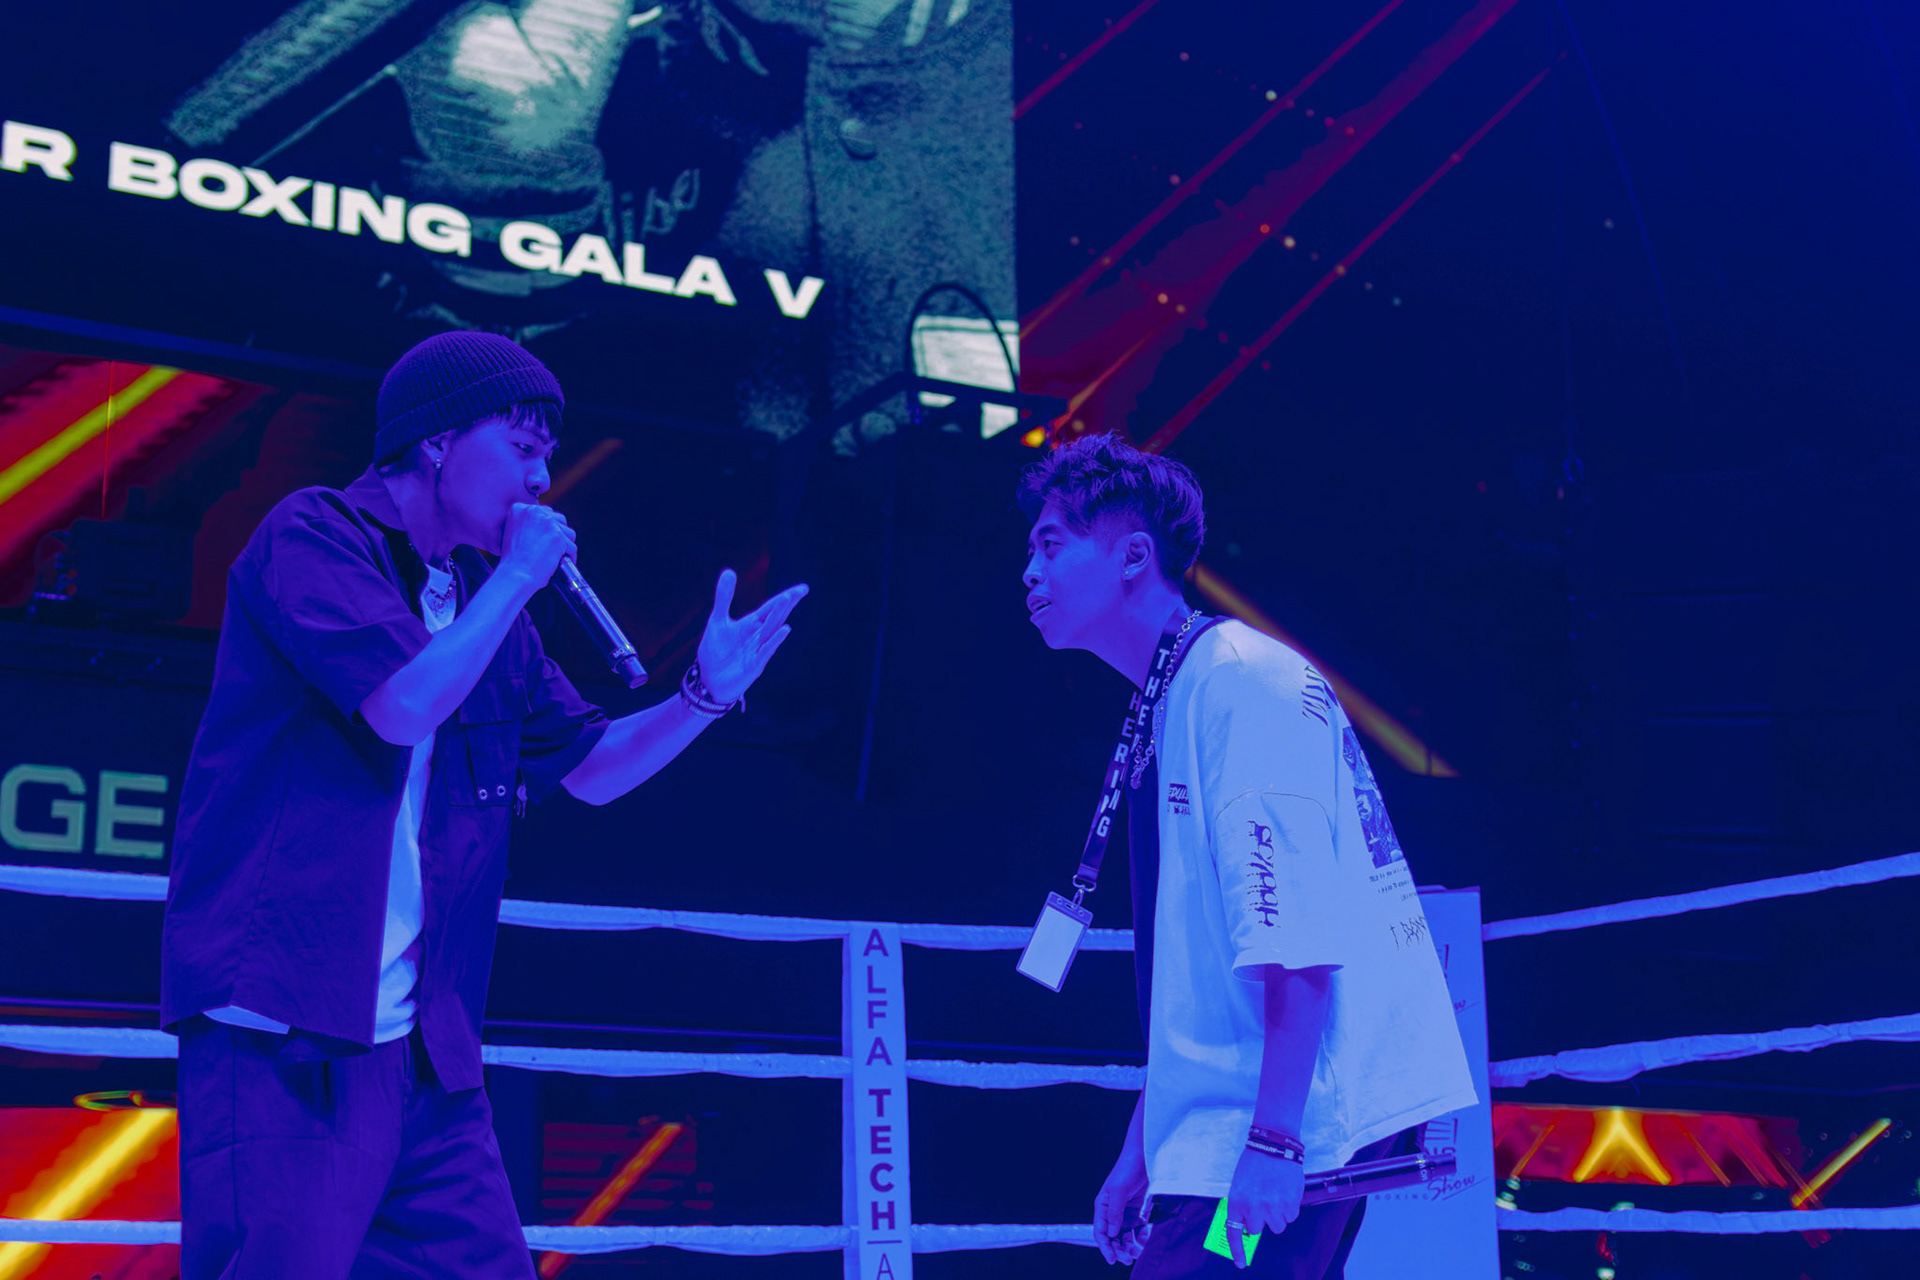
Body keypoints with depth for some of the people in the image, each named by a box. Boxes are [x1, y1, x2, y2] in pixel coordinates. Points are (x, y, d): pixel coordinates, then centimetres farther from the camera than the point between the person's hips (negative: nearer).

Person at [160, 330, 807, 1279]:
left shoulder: (483, 599, 17)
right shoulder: (315, 536, -5)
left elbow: (590, 768, 22)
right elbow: (406, 703, -21)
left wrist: (706, 695, 5)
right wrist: (519, 573, -8)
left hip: (422, 1048, 8)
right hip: (284, 1034, -8)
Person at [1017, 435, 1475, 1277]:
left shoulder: (1242, 683, -11)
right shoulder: (1164, 710, 17)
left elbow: (1296, 937, -20)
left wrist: (1273, 1140, -24)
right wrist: (1141, 1152, 21)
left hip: (1310, 1128, -9)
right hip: (1215, 1139, 9)